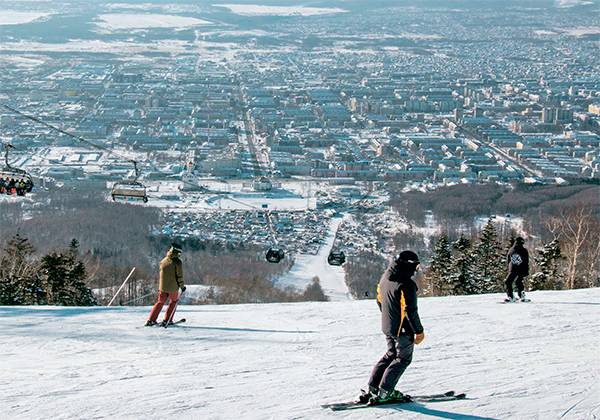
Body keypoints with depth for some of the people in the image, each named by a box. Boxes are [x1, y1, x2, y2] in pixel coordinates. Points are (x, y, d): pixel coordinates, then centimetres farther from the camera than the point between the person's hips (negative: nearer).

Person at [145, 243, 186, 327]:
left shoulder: (163, 260, 7)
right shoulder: (177, 261, -11)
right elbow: (179, 275, -12)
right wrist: (182, 286, 1)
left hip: (163, 286, 5)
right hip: (173, 287, -5)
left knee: (160, 302, 18)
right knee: (174, 301, 17)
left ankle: (151, 320, 9)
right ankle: (166, 320, 10)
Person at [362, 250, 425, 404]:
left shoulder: (385, 279, 3)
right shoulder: (407, 285, -24)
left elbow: (380, 301, 14)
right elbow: (410, 311, -23)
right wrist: (419, 331, -13)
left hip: (386, 327, 8)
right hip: (403, 329, -8)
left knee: (391, 354, 23)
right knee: (403, 358, 7)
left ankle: (373, 387, 20)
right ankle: (384, 392, 5)